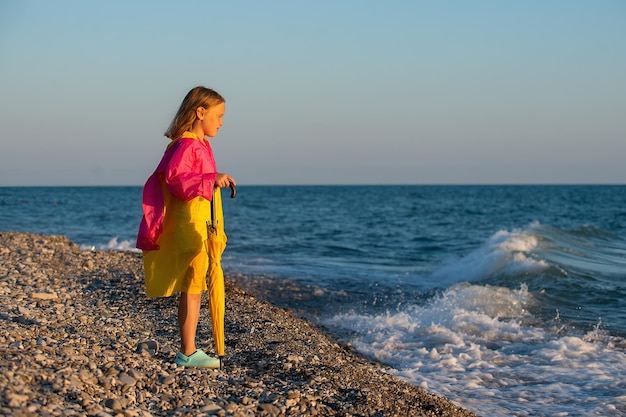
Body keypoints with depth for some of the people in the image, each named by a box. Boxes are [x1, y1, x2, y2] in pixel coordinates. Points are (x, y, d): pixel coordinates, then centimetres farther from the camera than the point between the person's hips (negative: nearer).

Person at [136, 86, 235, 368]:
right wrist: (212, 179, -31)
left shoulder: (200, 145, 15)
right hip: (188, 226, -10)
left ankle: (188, 350, 20)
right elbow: (175, 179, -26)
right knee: (191, 289, -5)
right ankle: (188, 353, 1)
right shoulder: (186, 145, -14)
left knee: (192, 289, 13)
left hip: (201, 227, 10)